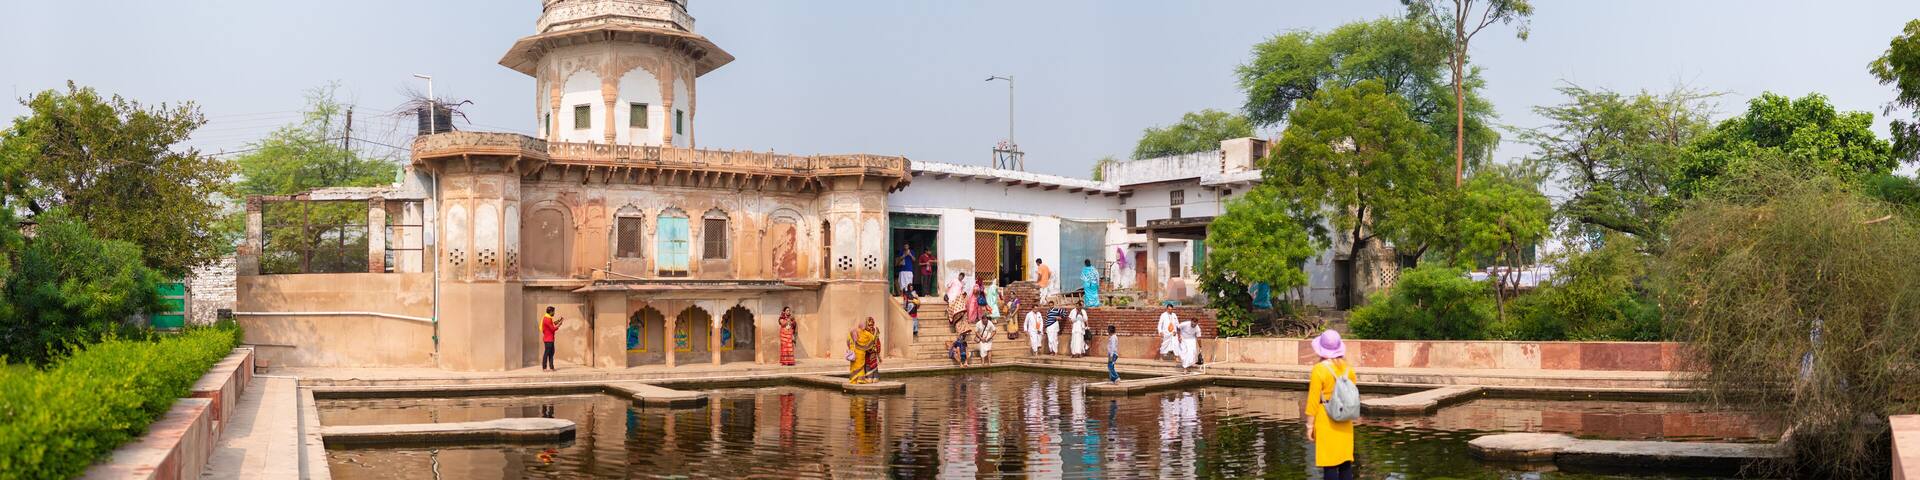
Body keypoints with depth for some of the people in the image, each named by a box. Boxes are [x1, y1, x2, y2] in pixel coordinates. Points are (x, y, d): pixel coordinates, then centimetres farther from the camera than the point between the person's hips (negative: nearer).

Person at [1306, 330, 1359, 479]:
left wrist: (1310, 425, -7)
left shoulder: (1319, 369, -14)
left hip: (1326, 420, -5)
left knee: (1329, 463, -1)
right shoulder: (1347, 368, 2)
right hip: (1345, 421, 5)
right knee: (1345, 461, 13)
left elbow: (1313, 399, -13)